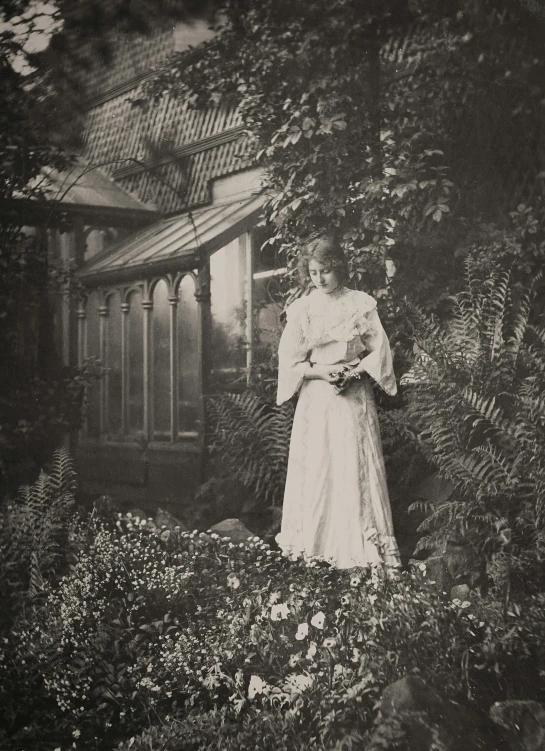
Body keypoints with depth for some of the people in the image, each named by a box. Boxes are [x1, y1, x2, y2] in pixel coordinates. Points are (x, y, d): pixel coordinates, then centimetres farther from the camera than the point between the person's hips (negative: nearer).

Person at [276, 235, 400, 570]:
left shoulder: (362, 304, 1)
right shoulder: (302, 309, 4)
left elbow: (379, 352, 2)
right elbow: (290, 362, 3)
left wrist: (354, 371, -13)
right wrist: (320, 371, -12)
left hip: (355, 398, -1)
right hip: (316, 400, 1)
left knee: (356, 470, -2)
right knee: (315, 472, 1)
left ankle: (363, 551, 5)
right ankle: (312, 548, 11)